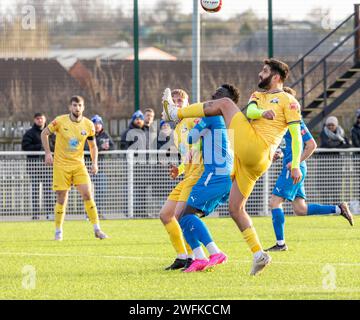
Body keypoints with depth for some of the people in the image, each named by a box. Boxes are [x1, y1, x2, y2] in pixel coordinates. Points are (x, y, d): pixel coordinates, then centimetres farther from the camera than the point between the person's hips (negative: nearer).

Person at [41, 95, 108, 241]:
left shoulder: (88, 125, -2)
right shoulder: (60, 121, -8)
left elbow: (93, 146, 11)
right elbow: (44, 133, 5)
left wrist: (94, 163, -2)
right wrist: (47, 153, -4)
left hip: (79, 164, 2)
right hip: (61, 165, -2)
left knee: (87, 195, -10)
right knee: (61, 199, -1)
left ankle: (97, 229, -4)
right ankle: (58, 231, 14)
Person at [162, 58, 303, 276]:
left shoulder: (288, 101, 6)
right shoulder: (258, 96, 25)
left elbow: (296, 135, 0)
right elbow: (250, 112, 2)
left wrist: (295, 165, -10)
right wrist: (261, 112, -22)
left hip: (257, 149, -8)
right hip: (245, 158, 8)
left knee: (225, 103, -5)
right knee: (235, 208, 5)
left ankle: (176, 113, 8)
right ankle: (259, 255, 5)